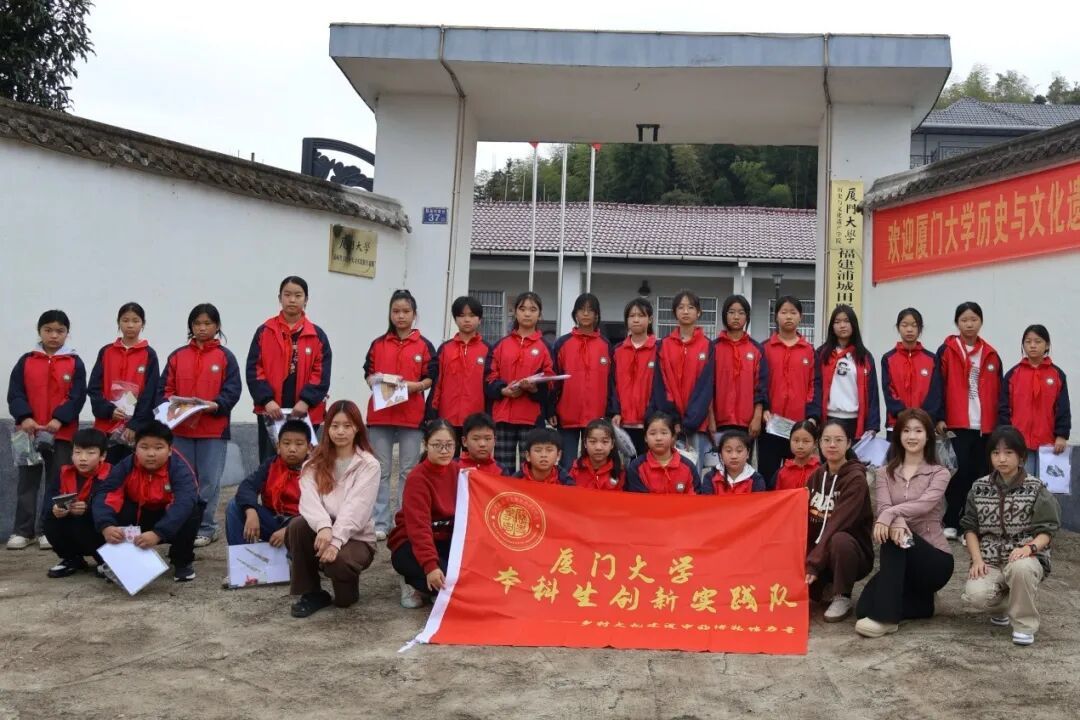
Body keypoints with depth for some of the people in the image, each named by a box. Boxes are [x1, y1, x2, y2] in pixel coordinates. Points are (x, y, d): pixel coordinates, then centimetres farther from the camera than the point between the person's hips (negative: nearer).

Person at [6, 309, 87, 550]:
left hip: (62, 432, -1)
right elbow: (15, 393, 0)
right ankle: (22, 531, 10)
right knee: (27, 482, 5)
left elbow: (78, 396, -5)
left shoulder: (74, 363, 1)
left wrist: (59, 419, -17)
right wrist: (24, 417, -16)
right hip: (30, 431, 1)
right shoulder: (26, 361, 6)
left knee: (57, 483, 3)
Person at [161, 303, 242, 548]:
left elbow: (232, 390, -4)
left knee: (209, 481, 1)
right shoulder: (177, 356, 10)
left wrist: (214, 405, -20)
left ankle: (205, 528, 10)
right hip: (180, 429, 3)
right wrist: (172, 404, -11)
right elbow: (166, 388, 9)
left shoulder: (225, 356, 2)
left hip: (214, 429, -3)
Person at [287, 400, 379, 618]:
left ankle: (347, 587, 4)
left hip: (356, 538, -3)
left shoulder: (369, 465, -5)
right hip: (324, 532, 3)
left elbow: (355, 508, -18)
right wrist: (324, 527, -34)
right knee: (298, 525, -28)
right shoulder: (315, 463, 5)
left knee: (337, 561, -35)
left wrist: (336, 541, -31)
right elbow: (309, 500, -13)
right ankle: (311, 593, -11)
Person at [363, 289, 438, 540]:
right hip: (380, 414, 1)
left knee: (409, 471, 4)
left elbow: (431, 378, 2)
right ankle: (380, 523, 7)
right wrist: (374, 382, -11)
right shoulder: (378, 344, 8)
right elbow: (368, 373, 11)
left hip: (411, 415, -1)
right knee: (381, 471, 3)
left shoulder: (424, 345, 3)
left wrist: (414, 386, -16)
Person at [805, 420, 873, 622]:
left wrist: (812, 564, -33)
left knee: (839, 540, -38)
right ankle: (826, 589, 9)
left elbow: (837, 525, -26)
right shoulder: (817, 476, 5)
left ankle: (842, 598, -14)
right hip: (818, 551, 6)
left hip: (853, 550, -5)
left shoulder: (856, 478, -16)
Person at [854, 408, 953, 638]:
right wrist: (897, 521, -35)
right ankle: (919, 601, 0)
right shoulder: (885, 473, 9)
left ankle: (885, 618, -33)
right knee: (864, 609, -27)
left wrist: (890, 514, -36)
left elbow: (925, 504, -20)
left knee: (894, 537, -36)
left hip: (934, 557, -2)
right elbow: (883, 507, -10)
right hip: (899, 560, 2)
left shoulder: (939, 473, 2)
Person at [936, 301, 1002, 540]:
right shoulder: (946, 350, 2)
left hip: (985, 426, 4)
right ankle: (951, 523, 3)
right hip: (956, 424, -3)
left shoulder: (991, 355, 12)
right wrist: (939, 418, -9)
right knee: (960, 473, -6)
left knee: (980, 475, 4)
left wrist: (998, 423, 8)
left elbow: (998, 392, 13)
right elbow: (938, 386, -2)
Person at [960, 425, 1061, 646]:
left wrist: (1028, 548, -26)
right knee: (975, 593, -28)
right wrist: (977, 559, -9)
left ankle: (1024, 624, -13)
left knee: (1021, 568, -40)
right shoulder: (979, 488, 6)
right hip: (989, 561, 2)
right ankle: (1004, 605, 11)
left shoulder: (1036, 489, -1)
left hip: (1024, 559, -2)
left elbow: (1046, 532, -5)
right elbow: (970, 528, 7)